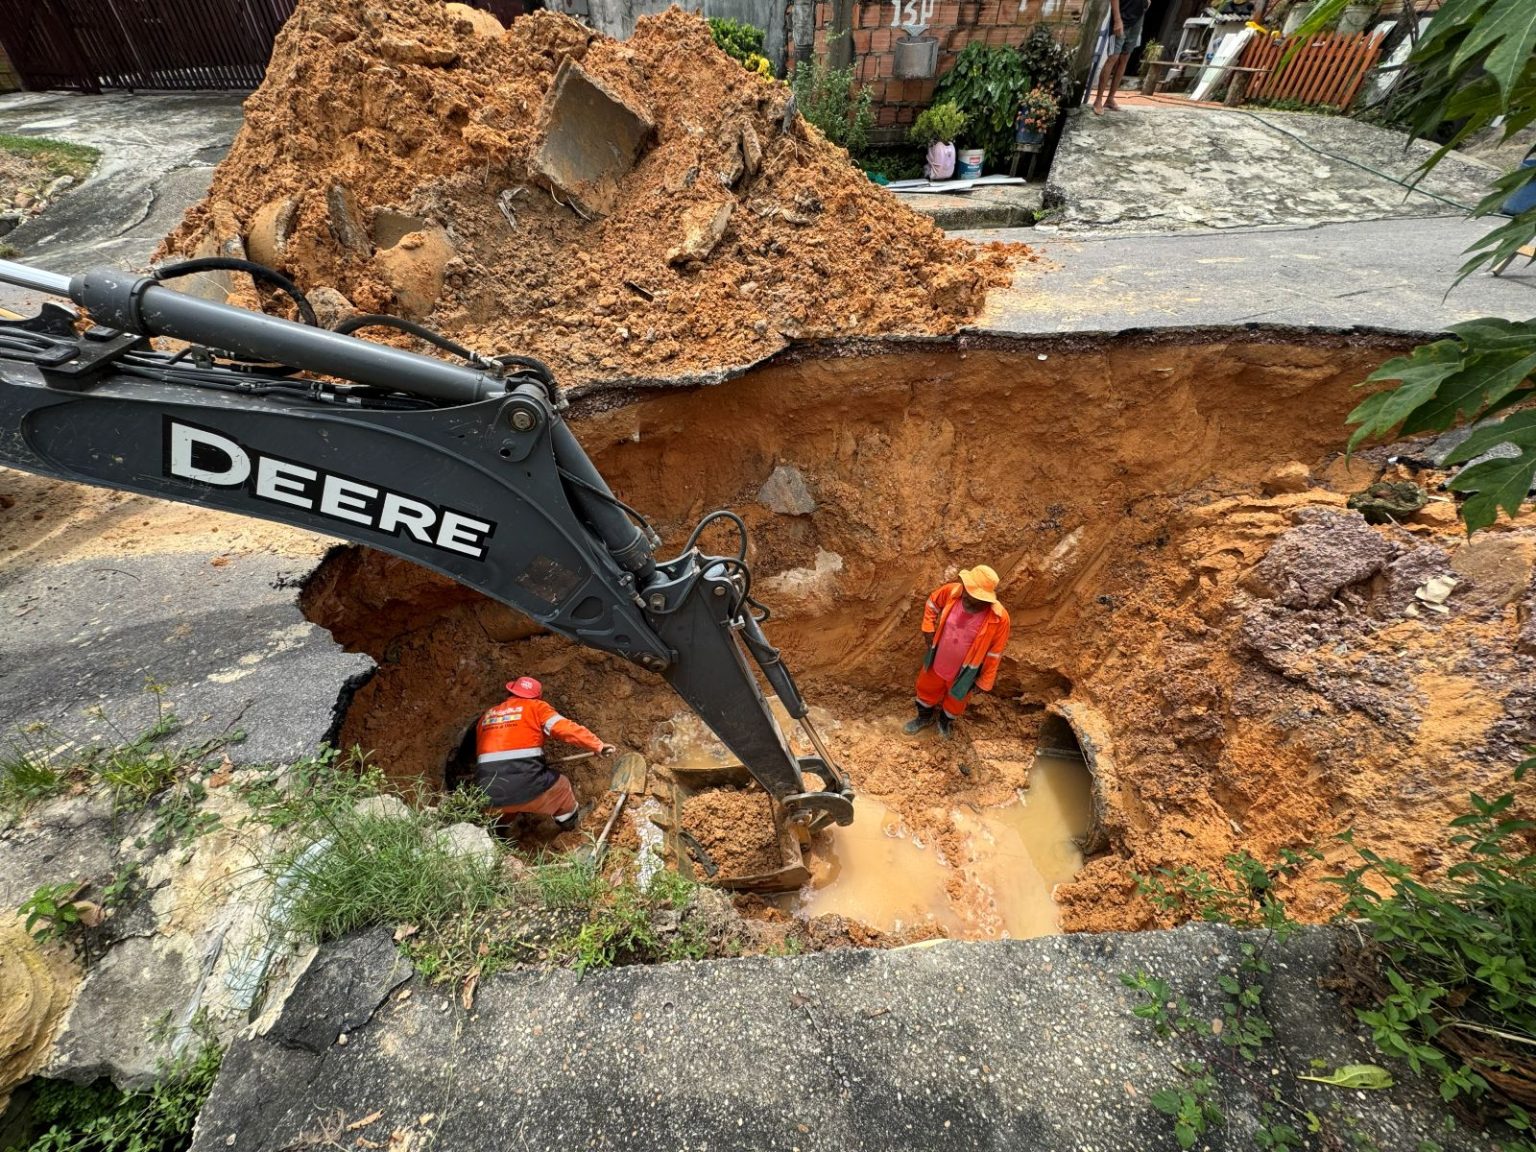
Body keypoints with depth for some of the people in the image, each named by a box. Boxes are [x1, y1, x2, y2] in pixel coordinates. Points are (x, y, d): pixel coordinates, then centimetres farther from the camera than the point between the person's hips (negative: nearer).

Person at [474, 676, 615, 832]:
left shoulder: (487, 716, 19)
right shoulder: (535, 707, 5)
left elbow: (479, 754, 23)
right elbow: (565, 728, -7)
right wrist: (597, 745, -5)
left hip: (489, 796, 4)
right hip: (526, 788, -4)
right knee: (562, 787, 28)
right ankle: (570, 821, 46)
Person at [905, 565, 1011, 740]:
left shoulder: (999, 619, -33)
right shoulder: (952, 591, -27)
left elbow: (994, 654, -17)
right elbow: (932, 604, -3)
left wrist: (984, 682, -7)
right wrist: (929, 631, -4)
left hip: (963, 672, -2)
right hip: (937, 661, 2)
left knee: (955, 700, 28)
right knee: (926, 689, 28)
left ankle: (945, 721, 61)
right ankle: (925, 717, 60)